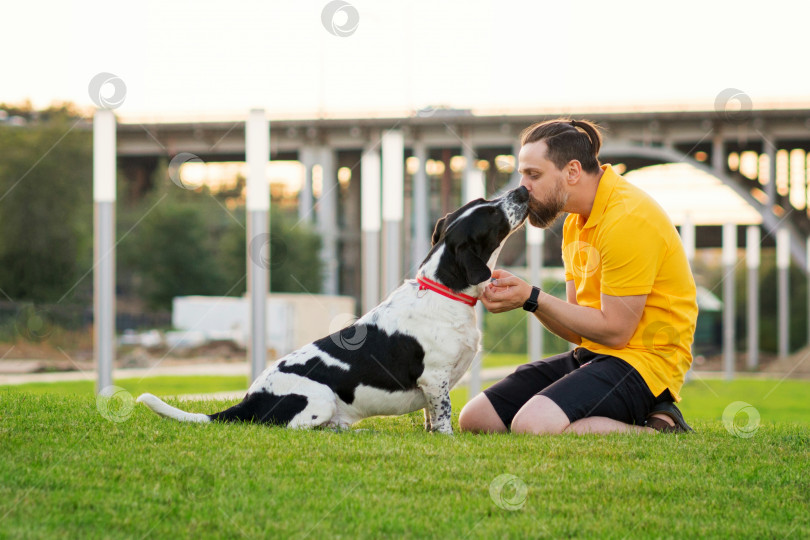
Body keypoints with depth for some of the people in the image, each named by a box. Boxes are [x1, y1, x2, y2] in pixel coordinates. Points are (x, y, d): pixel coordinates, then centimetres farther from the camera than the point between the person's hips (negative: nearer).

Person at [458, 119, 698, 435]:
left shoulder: (628, 217, -17)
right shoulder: (577, 220, 14)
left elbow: (615, 331, -18)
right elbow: (579, 329, 11)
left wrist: (533, 298, -14)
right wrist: (520, 293, -6)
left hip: (643, 361, -10)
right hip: (590, 356, 10)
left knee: (533, 424, -32)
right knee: (475, 419, 0)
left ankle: (657, 429, -13)